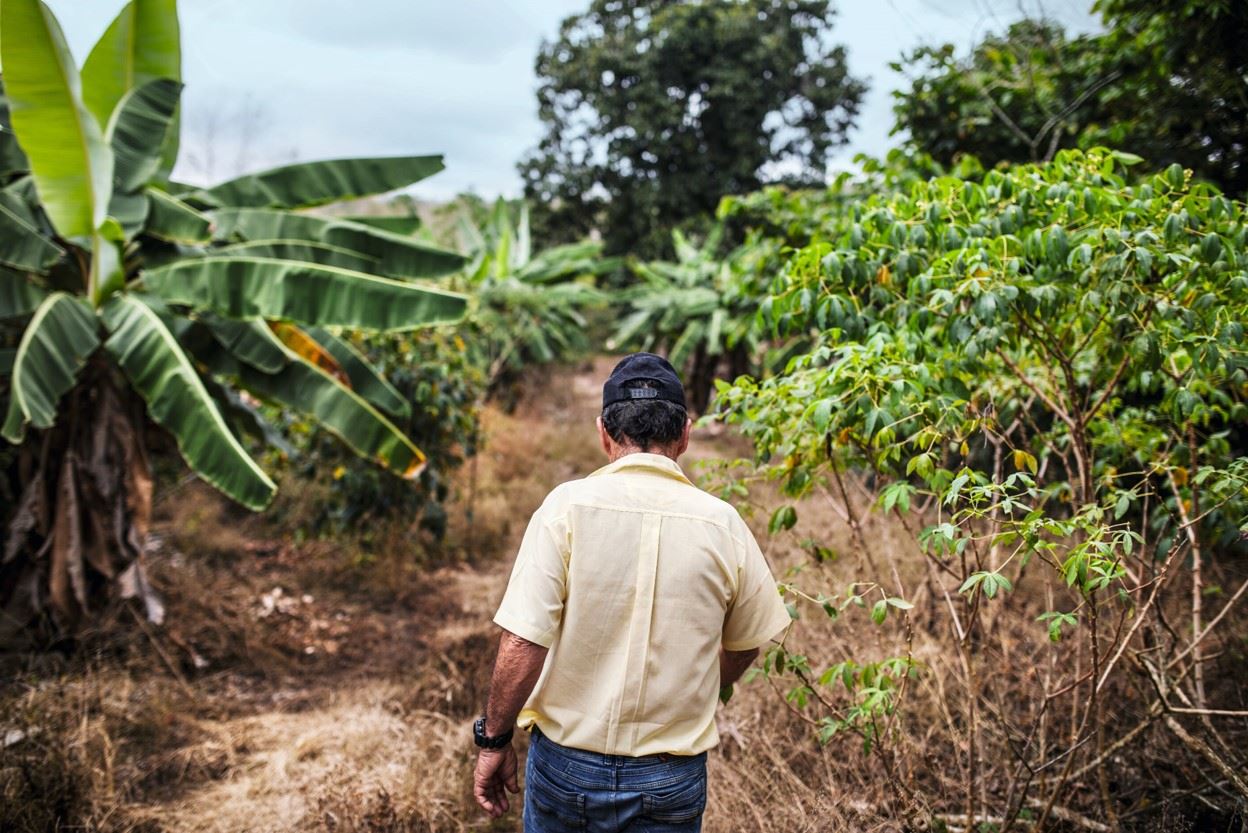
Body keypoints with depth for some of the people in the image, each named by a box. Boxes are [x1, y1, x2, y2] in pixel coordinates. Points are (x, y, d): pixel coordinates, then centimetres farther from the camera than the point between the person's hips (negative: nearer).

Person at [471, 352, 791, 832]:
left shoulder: (568, 507, -14)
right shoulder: (722, 524, -6)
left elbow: (522, 644, -18)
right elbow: (743, 648, 8)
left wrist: (494, 740, -4)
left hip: (568, 763, -1)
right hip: (672, 776, 1)